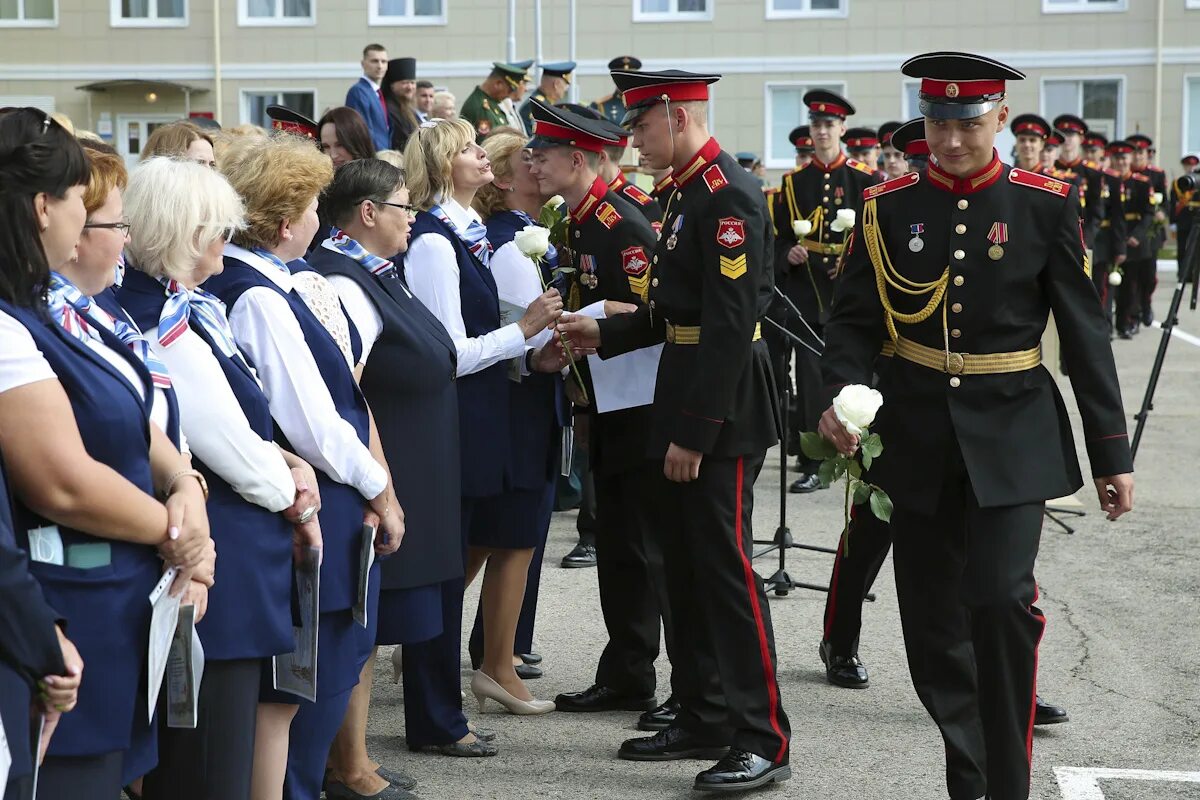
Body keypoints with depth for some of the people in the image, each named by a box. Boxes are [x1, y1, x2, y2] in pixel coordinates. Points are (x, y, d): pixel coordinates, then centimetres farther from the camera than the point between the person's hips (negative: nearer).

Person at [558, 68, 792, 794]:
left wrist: (695, 430, -23)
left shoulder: (728, 195, -17)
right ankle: (704, 719, 24)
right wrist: (606, 333, 15)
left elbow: (730, 321, -22)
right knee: (686, 563, 14)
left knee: (725, 564, -7)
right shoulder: (689, 192, 14)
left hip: (722, 406, -10)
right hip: (685, 390, 10)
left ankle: (763, 739, 0)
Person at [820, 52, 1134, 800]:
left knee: (1002, 600, -17)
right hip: (917, 439, 3)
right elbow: (855, 320, 1)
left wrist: (1112, 453, -1)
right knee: (932, 624, 8)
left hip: (1010, 438, -2)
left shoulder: (1047, 206, -4)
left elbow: (1086, 334, -1)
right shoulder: (888, 207, 1)